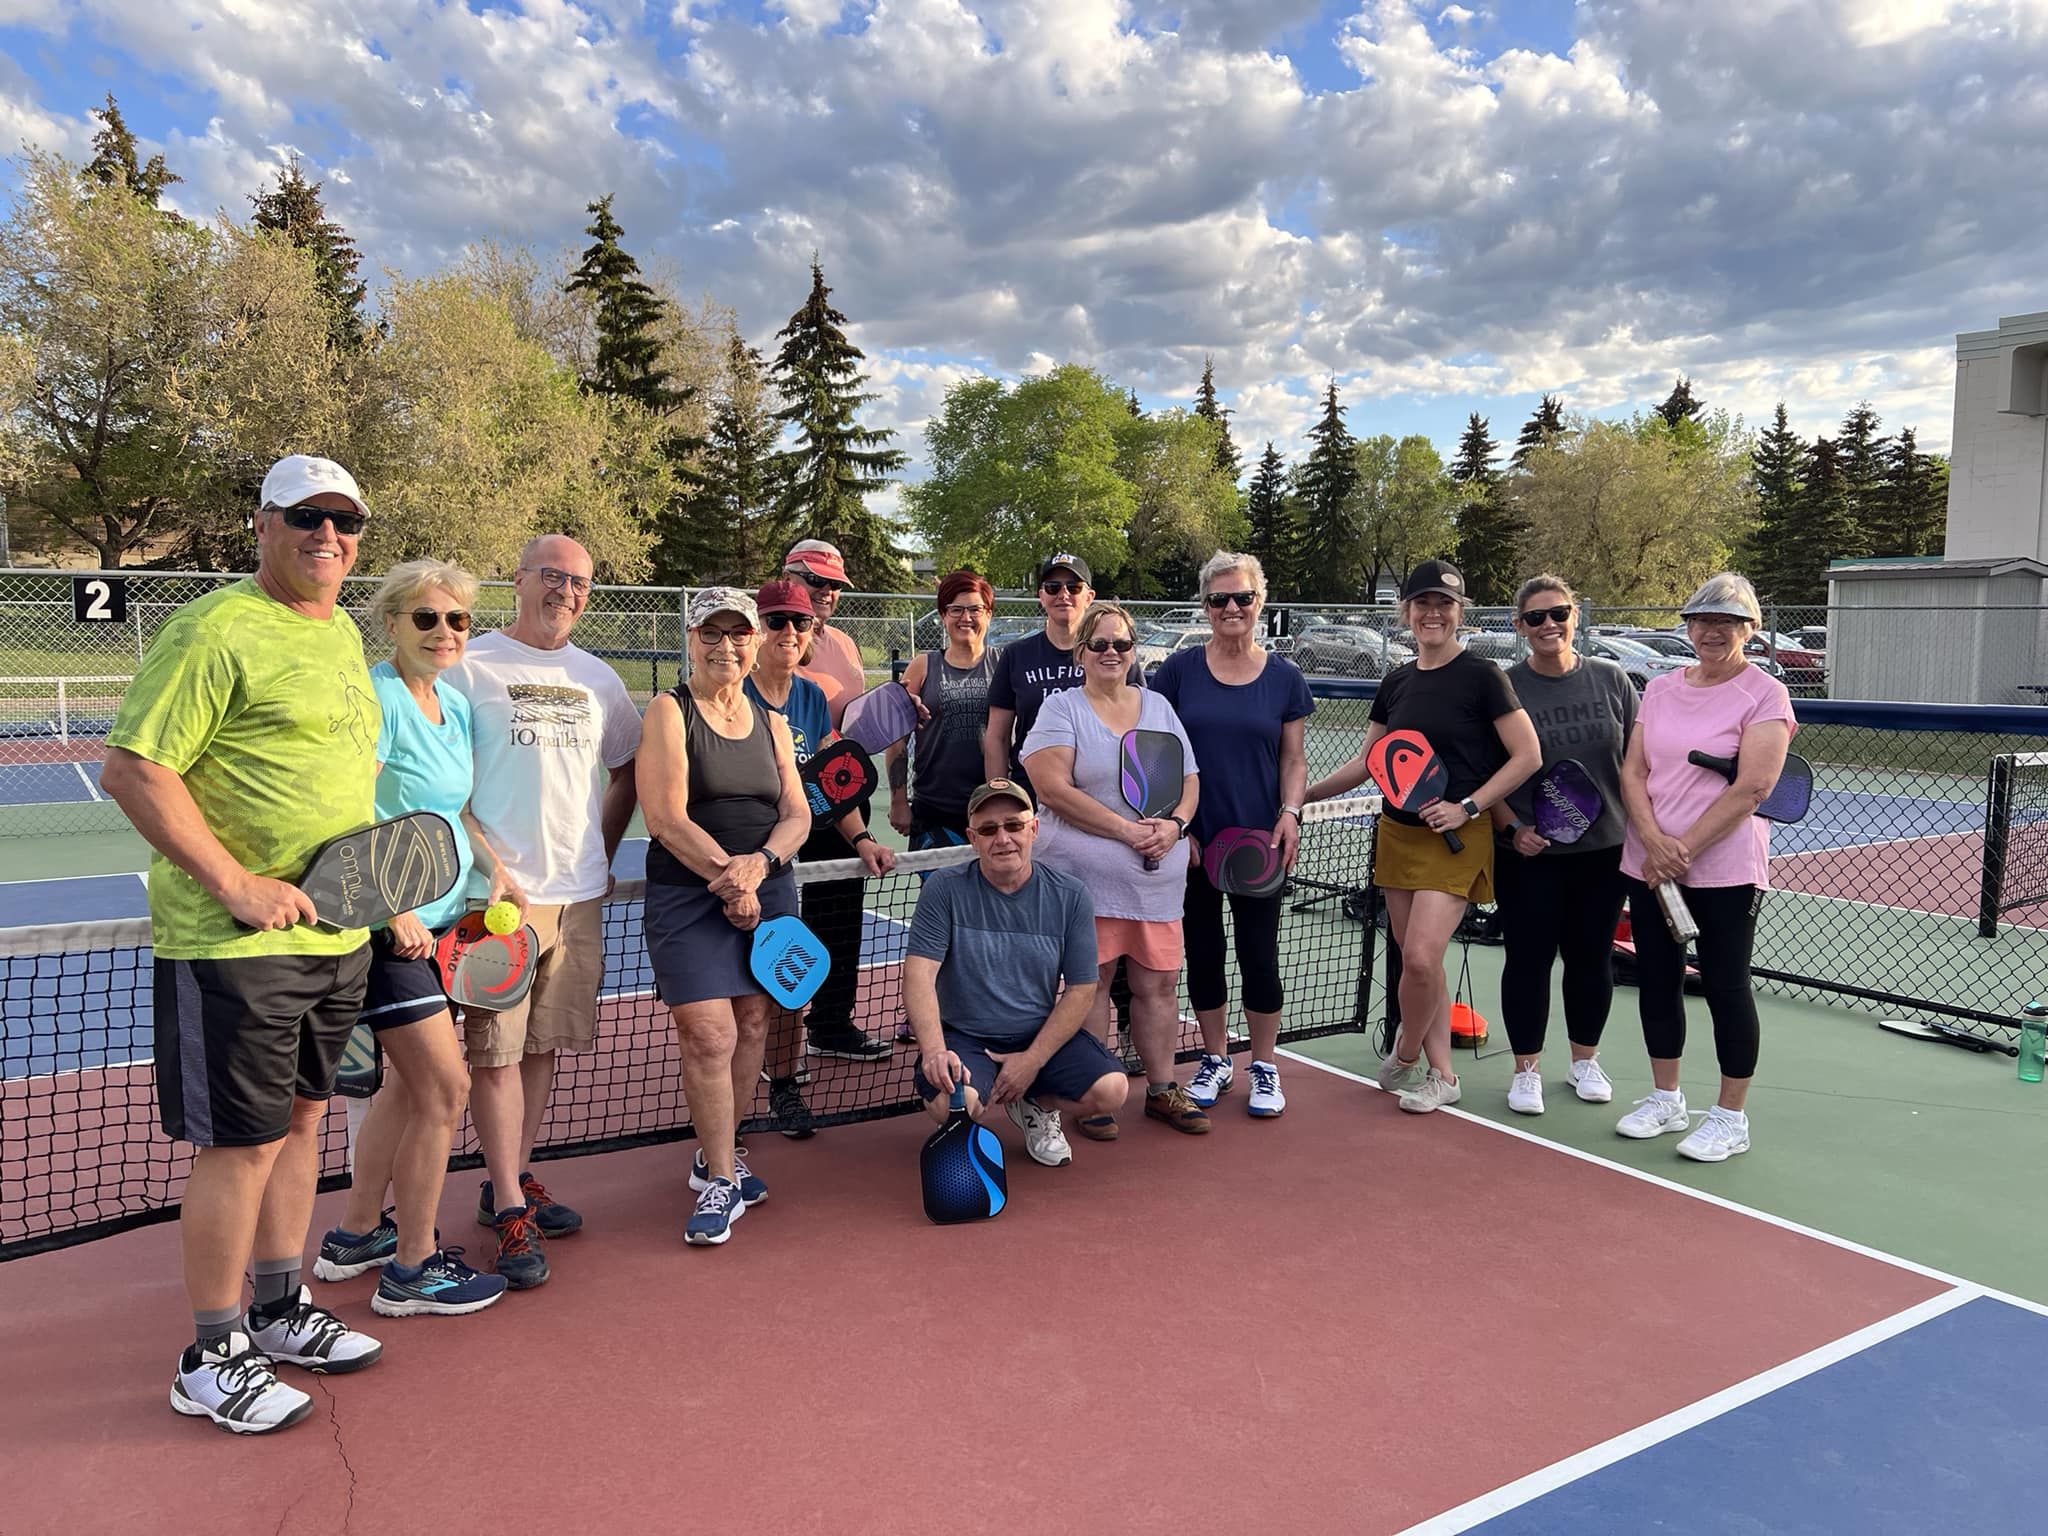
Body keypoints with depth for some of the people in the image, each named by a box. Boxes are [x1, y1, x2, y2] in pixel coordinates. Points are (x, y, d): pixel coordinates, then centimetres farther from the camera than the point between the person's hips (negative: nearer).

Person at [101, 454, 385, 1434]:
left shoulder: (343, 635, 13)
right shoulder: (217, 630, -13)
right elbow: (131, 769, -17)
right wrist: (236, 883, -20)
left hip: (337, 935, 8)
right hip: (235, 945, -8)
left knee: (301, 1118, 17)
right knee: (242, 1141, 0)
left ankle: (280, 1312, 34)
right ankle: (210, 1360, 17)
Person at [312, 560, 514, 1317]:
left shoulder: (455, 706, 10)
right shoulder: (378, 699, -16)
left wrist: (493, 867, 8)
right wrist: (396, 913, -20)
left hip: (437, 919, 9)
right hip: (388, 926, -9)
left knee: (409, 1081, 17)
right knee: (446, 1086, -5)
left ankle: (354, 1237, 34)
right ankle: (412, 1268, 10)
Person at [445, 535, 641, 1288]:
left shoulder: (597, 679, 13)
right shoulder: (469, 664, -3)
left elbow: (626, 772, 24)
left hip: (578, 892, 5)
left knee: (543, 1044, 13)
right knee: (497, 1051, -3)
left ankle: (513, 1179, 27)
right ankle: (509, 1210, 6)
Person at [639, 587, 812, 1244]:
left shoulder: (771, 722, 13)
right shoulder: (669, 712, -4)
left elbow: (797, 814, 6)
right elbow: (667, 818, -12)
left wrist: (759, 863, -13)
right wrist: (729, 876, -13)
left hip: (770, 890, 5)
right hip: (687, 895, -5)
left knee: (752, 1024, 8)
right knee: (709, 1035, -9)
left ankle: (716, 1158, 27)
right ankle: (722, 1178, 5)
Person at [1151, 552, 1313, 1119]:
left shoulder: (1284, 678, 2)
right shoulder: (1178, 671, 0)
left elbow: (1294, 759, 7)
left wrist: (1290, 813, -9)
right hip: (1192, 840, 1)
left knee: (1258, 954, 5)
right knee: (1203, 950, 10)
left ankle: (1265, 1067, 21)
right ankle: (1214, 1060, 26)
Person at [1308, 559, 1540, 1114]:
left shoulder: (1482, 677, -7)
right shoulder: (1397, 682, 9)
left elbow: (1527, 756, -7)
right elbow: (1367, 762, 17)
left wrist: (1467, 807, -15)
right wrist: (1302, 794, 12)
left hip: (1456, 839, -6)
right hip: (1397, 833, 6)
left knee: (1420, 957, -14)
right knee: (1416, 960, 7)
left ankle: (1405, 1058, 11)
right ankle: (1442, 1075, 19)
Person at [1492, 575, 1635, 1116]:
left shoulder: (1611, 680, 2)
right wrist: (1511, 828, -12)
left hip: (1603, 849, 2)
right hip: (1528, 854, -2)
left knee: (1591, 957, 12)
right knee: (1528, 959, 4)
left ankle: (1585, 1061, 31)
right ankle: (1526, 1070, 18)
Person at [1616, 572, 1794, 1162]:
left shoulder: (1764, 695, -6)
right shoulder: (1660, 689, 10)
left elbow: (1751, 788, -15)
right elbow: (1632, 771, 4)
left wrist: (1684, 848, -16)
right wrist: (1653, 841, -11)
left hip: (1725, 870, -5)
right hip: (1648, 864, 5)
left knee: (1725, 986, 1)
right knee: (1657, 980, 12)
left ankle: (1730, 1119, 14)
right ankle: (1665, 1100, 27)